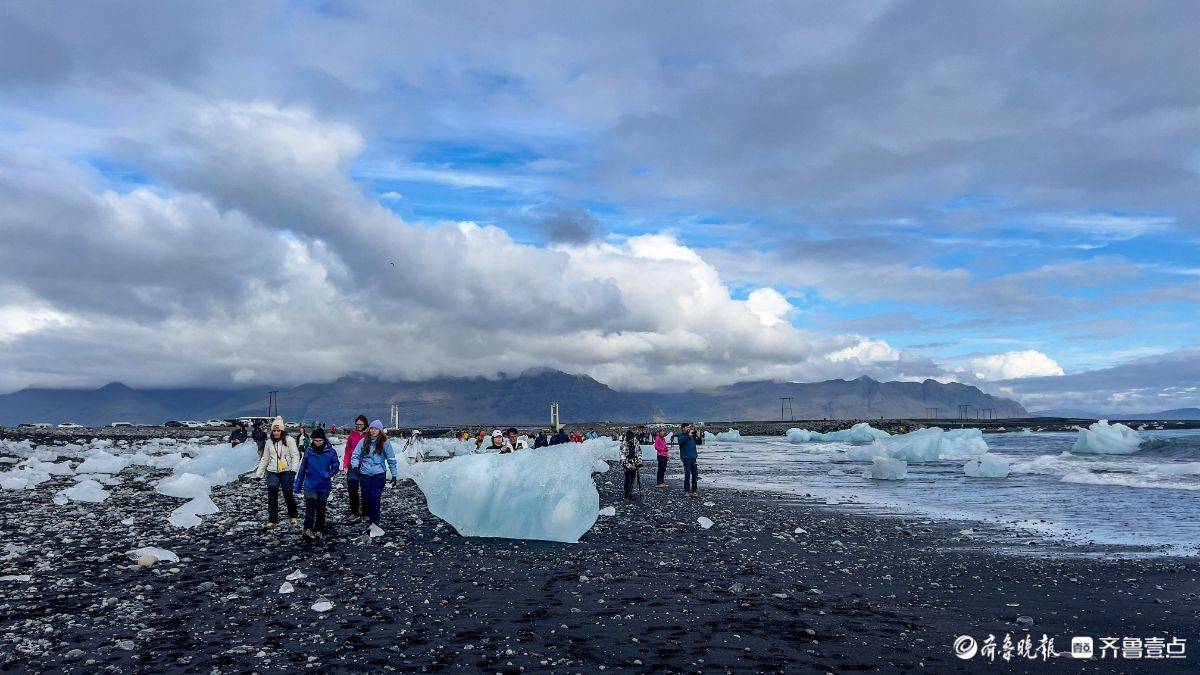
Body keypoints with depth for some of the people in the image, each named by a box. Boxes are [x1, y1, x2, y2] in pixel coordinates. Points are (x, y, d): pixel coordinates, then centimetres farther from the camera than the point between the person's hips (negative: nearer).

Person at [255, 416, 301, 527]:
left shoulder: (289, 440, -3)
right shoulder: (269, 442, 10)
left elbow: (295, 456, -6)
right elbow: (264, 459, 17)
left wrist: (294, 469, -18)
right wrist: (259, 473, 15)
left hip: (286, 472, -3)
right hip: (272, 472, 3)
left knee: (288, 495, 4)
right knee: (272, 496, -3)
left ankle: (293, 516, 24)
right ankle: (272, 520, 6)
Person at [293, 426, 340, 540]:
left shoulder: (331, 452, -6)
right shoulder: (308, 452, -2)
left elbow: (336, 466, -6)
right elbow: (302, 469, 6)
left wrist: (328, 474, -26)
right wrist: (297, 485, 9)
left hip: (324, 487, 1)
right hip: (310, 486, 0)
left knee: (321, 509, 11)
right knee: (310, 507, -15)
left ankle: (319, 531, 21)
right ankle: (308, 530, -22)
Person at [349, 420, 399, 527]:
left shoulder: (385, 442, -2)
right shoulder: (363, 441, 3)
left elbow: (391, 459, 1)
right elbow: (355, 455, 8)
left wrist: (395, 475, 1)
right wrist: (355, 465, -10)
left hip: (379, 474, -2)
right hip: (365, 474, 2)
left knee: (375, 498, -7)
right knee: (365, 497, 8)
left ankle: (374, 522, 1)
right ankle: (366, 515, 34)